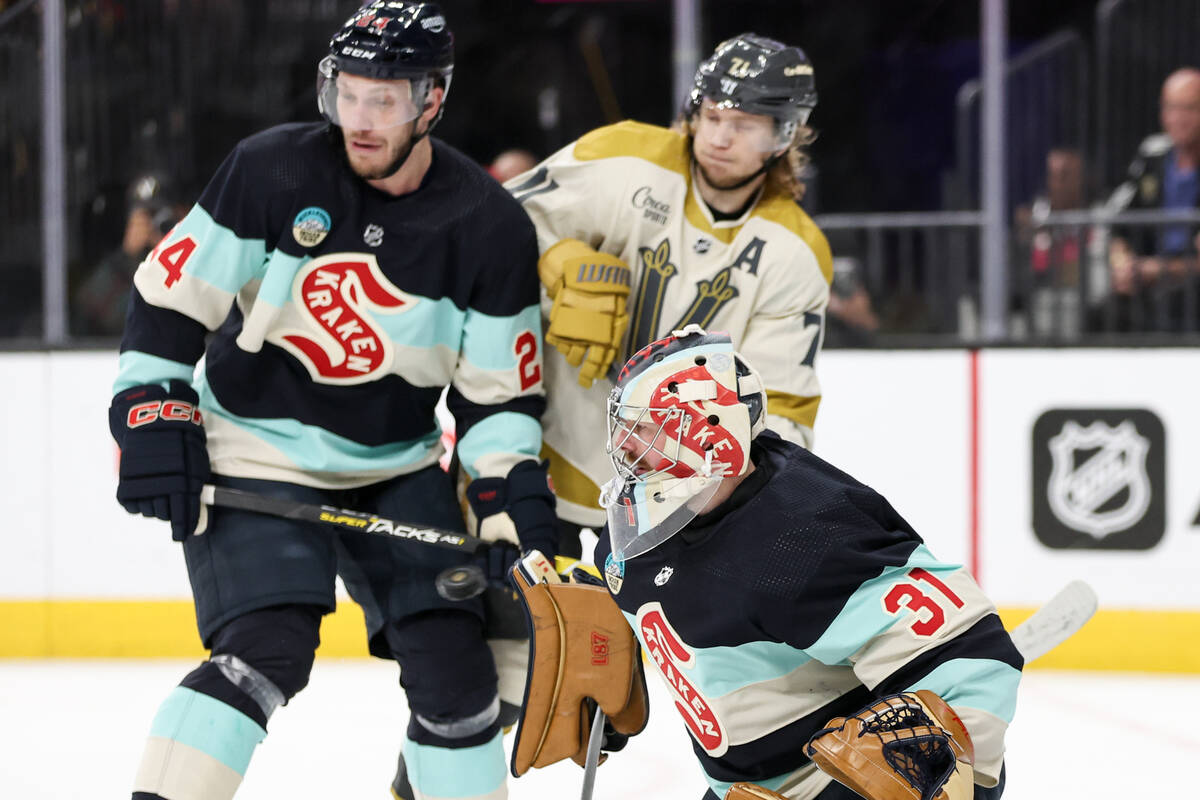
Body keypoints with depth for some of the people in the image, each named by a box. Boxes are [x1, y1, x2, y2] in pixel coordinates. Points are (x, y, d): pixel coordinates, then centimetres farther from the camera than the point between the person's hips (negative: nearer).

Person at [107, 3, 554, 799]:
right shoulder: (272, 169, -14)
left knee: (451, 656, -4)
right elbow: (171, 294, -6)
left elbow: (500, 390, -3)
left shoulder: (490, 226, -10)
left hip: (397, 468, 3)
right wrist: (153, 417, -13)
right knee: (267, 651, -21)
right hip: (252, 453, -3)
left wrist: (516, 500, -15)